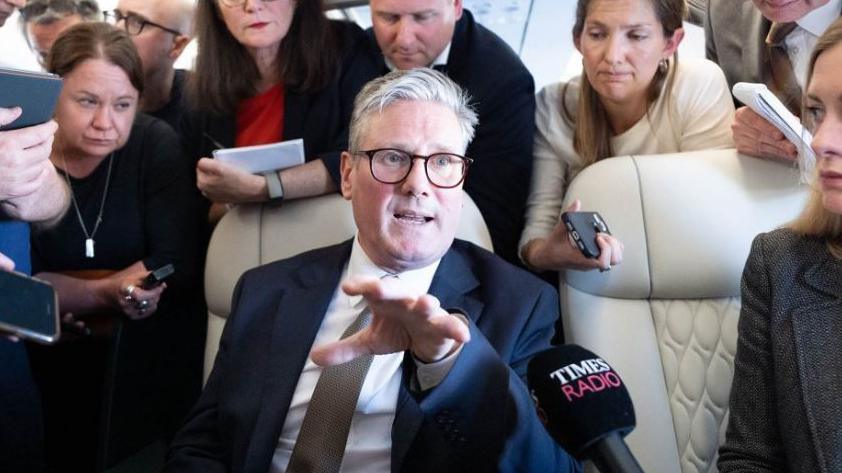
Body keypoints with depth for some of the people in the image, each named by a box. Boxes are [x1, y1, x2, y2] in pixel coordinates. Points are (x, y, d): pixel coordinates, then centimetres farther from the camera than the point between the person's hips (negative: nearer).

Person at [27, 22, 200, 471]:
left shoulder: (155, 144, -9)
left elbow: (178, 267, -14)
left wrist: (66, 291, -16)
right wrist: (109, 292, -23)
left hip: (147, 347, -1)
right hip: (50, 351, 1)